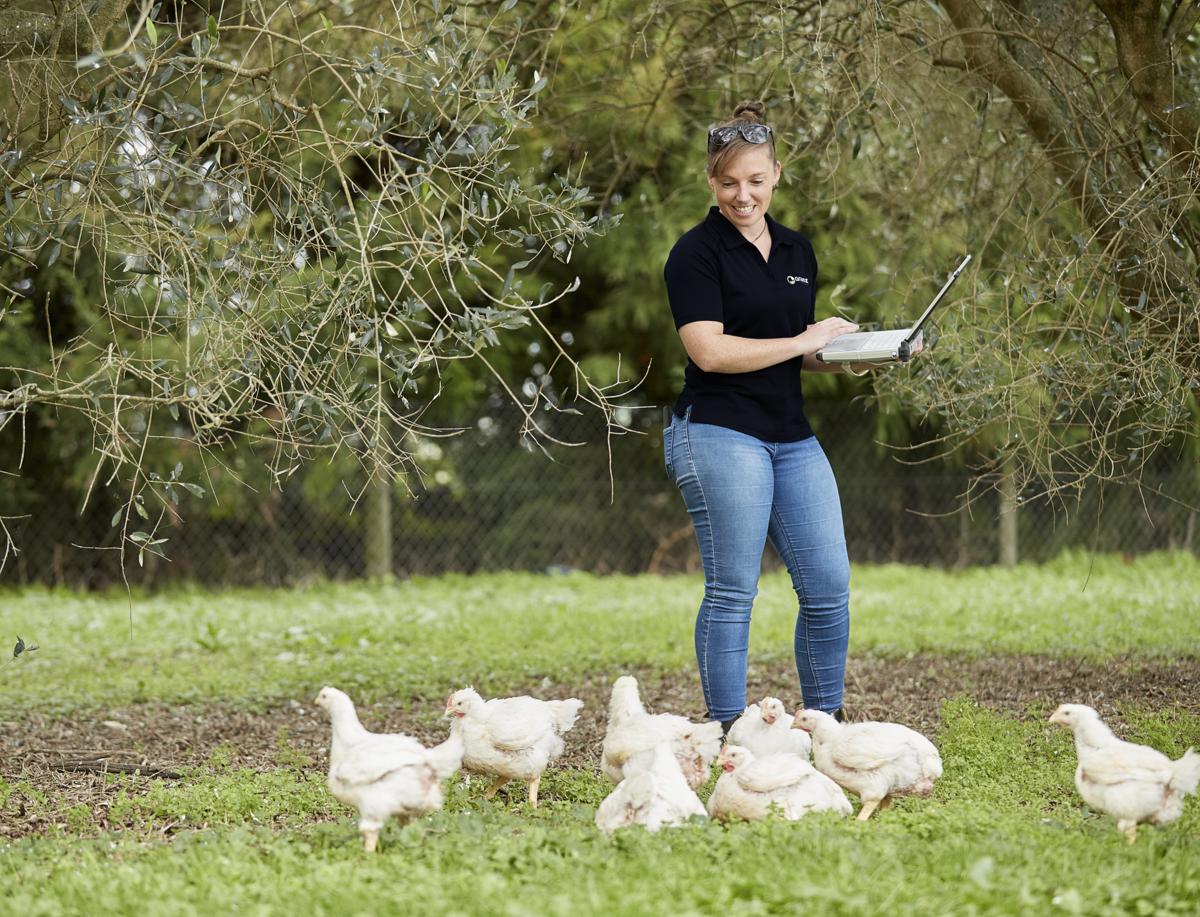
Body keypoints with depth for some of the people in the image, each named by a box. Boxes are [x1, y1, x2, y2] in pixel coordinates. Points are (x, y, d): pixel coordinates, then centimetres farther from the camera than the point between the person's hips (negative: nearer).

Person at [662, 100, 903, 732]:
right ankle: (729, 734, 1)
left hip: (791, 437, 7)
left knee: (829, 586, 4)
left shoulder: (796, 252, 16)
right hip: (719, 435, -7)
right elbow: (709, 350, -16)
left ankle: (824, 724, 16)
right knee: (733, 591, -5)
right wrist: (804, 340, -10)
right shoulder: (697, 252, -6)